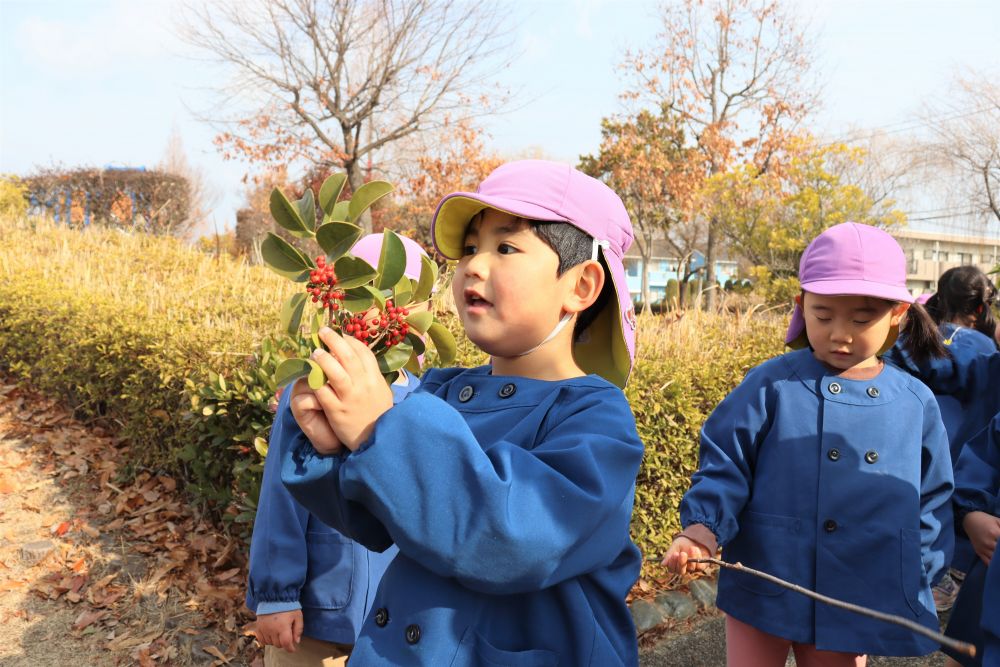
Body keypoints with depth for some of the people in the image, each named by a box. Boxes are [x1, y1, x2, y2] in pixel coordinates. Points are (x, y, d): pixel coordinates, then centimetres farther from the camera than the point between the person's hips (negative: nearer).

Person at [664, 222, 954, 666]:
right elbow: (725, 466, -9)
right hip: (763, 591, -2)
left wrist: (913, 580, 2)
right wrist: (702, 528, -24)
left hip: (860, 600, 3)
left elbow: (931, 501, 7)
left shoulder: (917, 403, -1)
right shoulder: (770, 385, -10)